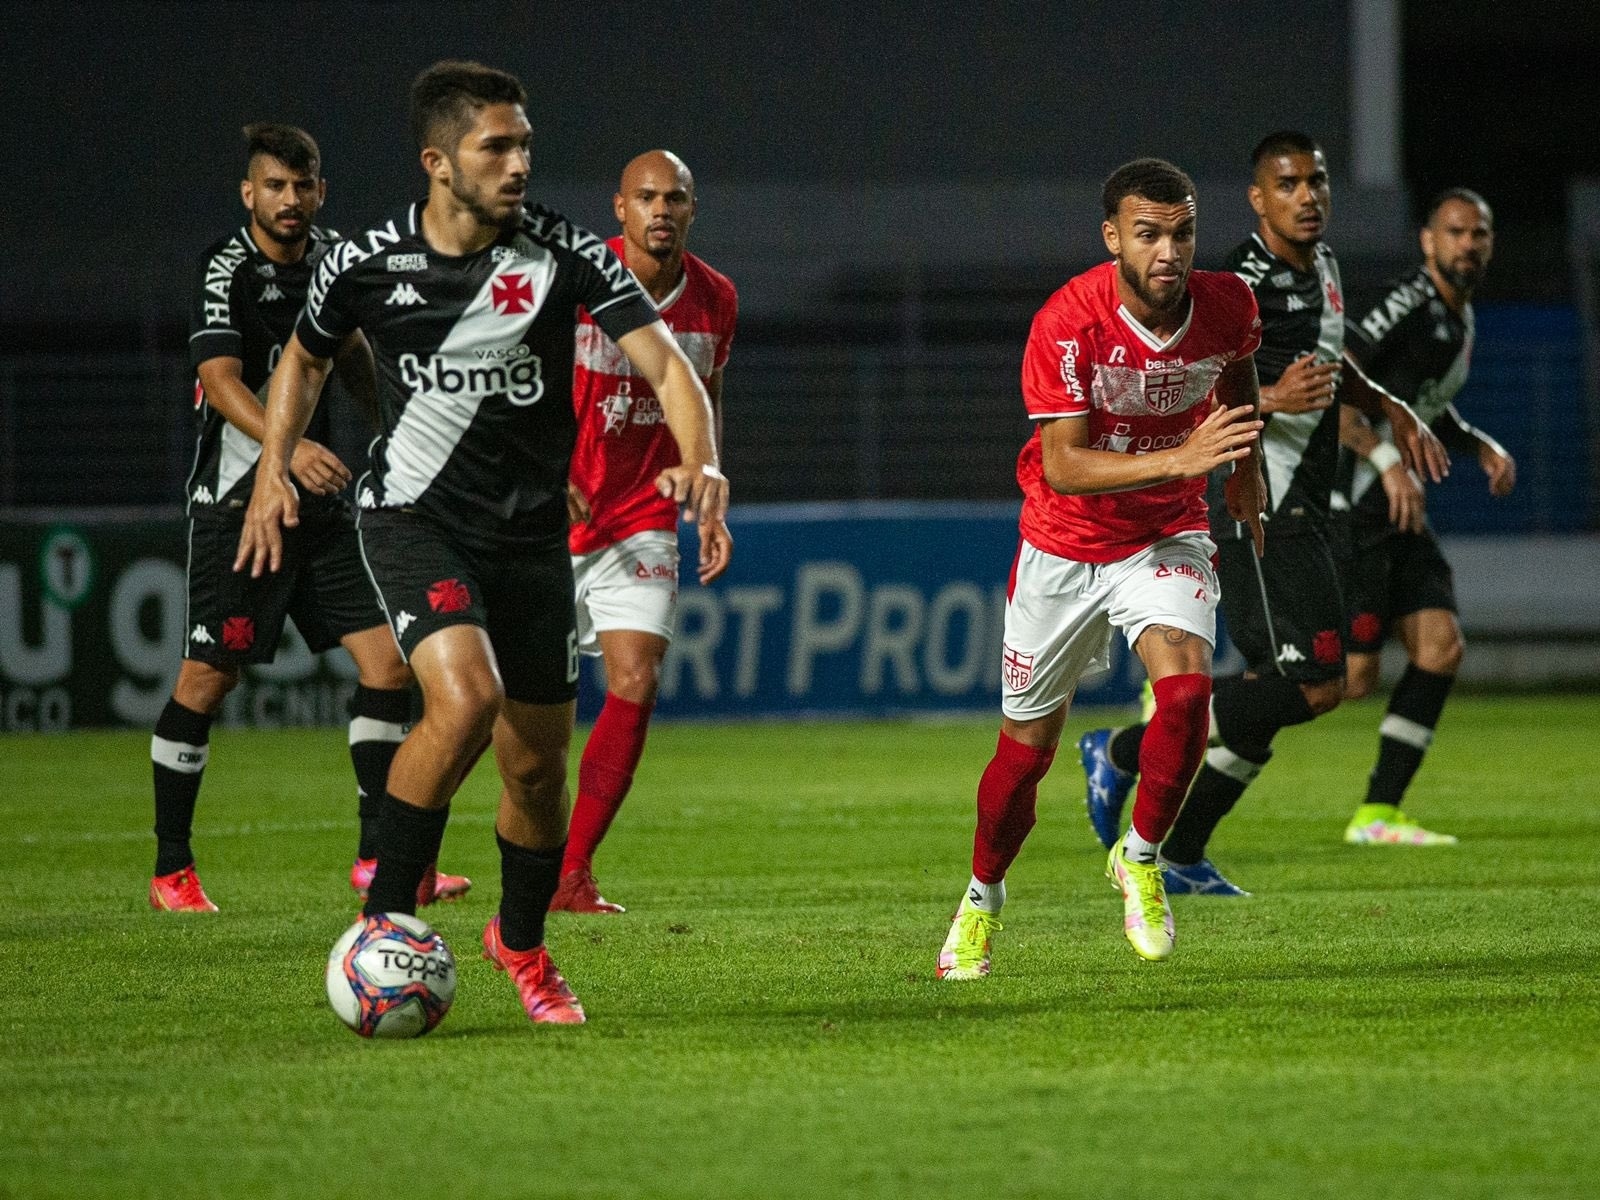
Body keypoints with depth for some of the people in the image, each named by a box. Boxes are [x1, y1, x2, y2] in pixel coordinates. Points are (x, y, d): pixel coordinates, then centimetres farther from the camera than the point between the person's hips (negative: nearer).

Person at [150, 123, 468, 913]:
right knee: (208, 676, -5)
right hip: (236, 500, -7)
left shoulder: (328, 256, 8)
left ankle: (378, 856, 5)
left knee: (388, 657, -2)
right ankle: (171, 870, 6)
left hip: (318, 499, 7)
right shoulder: (228, 270, -13)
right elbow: (222, 381, -26)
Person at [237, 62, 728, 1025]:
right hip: (415, 518, -2)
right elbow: (306, 358, 15)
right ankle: (384, 924, -15)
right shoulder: (366, 264, -6)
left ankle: (522, 942, 37)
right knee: (466, 697, -28)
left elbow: (665, 364, -14)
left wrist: (699, 459, -32)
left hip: (531, 531, 2)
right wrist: (273, 469, 5)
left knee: (538, 761, 9)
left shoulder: (562, 253, -9)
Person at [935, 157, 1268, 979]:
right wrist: (1178, 459, -39)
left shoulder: (1226, 304, -14)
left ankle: (1141, 859, -1)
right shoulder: (1068, 323, -25)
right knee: (1028, 745, 7)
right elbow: (1062, 466, -28)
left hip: (1166, 537, 2)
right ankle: (982, 899, 33)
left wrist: (1244, 469, 21)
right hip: (1065, 547, -2)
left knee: (1186, 688, -25)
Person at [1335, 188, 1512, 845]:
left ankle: (1377, 814, 2)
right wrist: (1388, 459, -29)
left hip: (1395, 512, 9)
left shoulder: (1458, 318, 13)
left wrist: (1482, 447, 14)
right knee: (1350, 675, -12)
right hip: (1349, 508, -9)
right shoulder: (1411, 307, -17)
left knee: (1442, 647, -2)